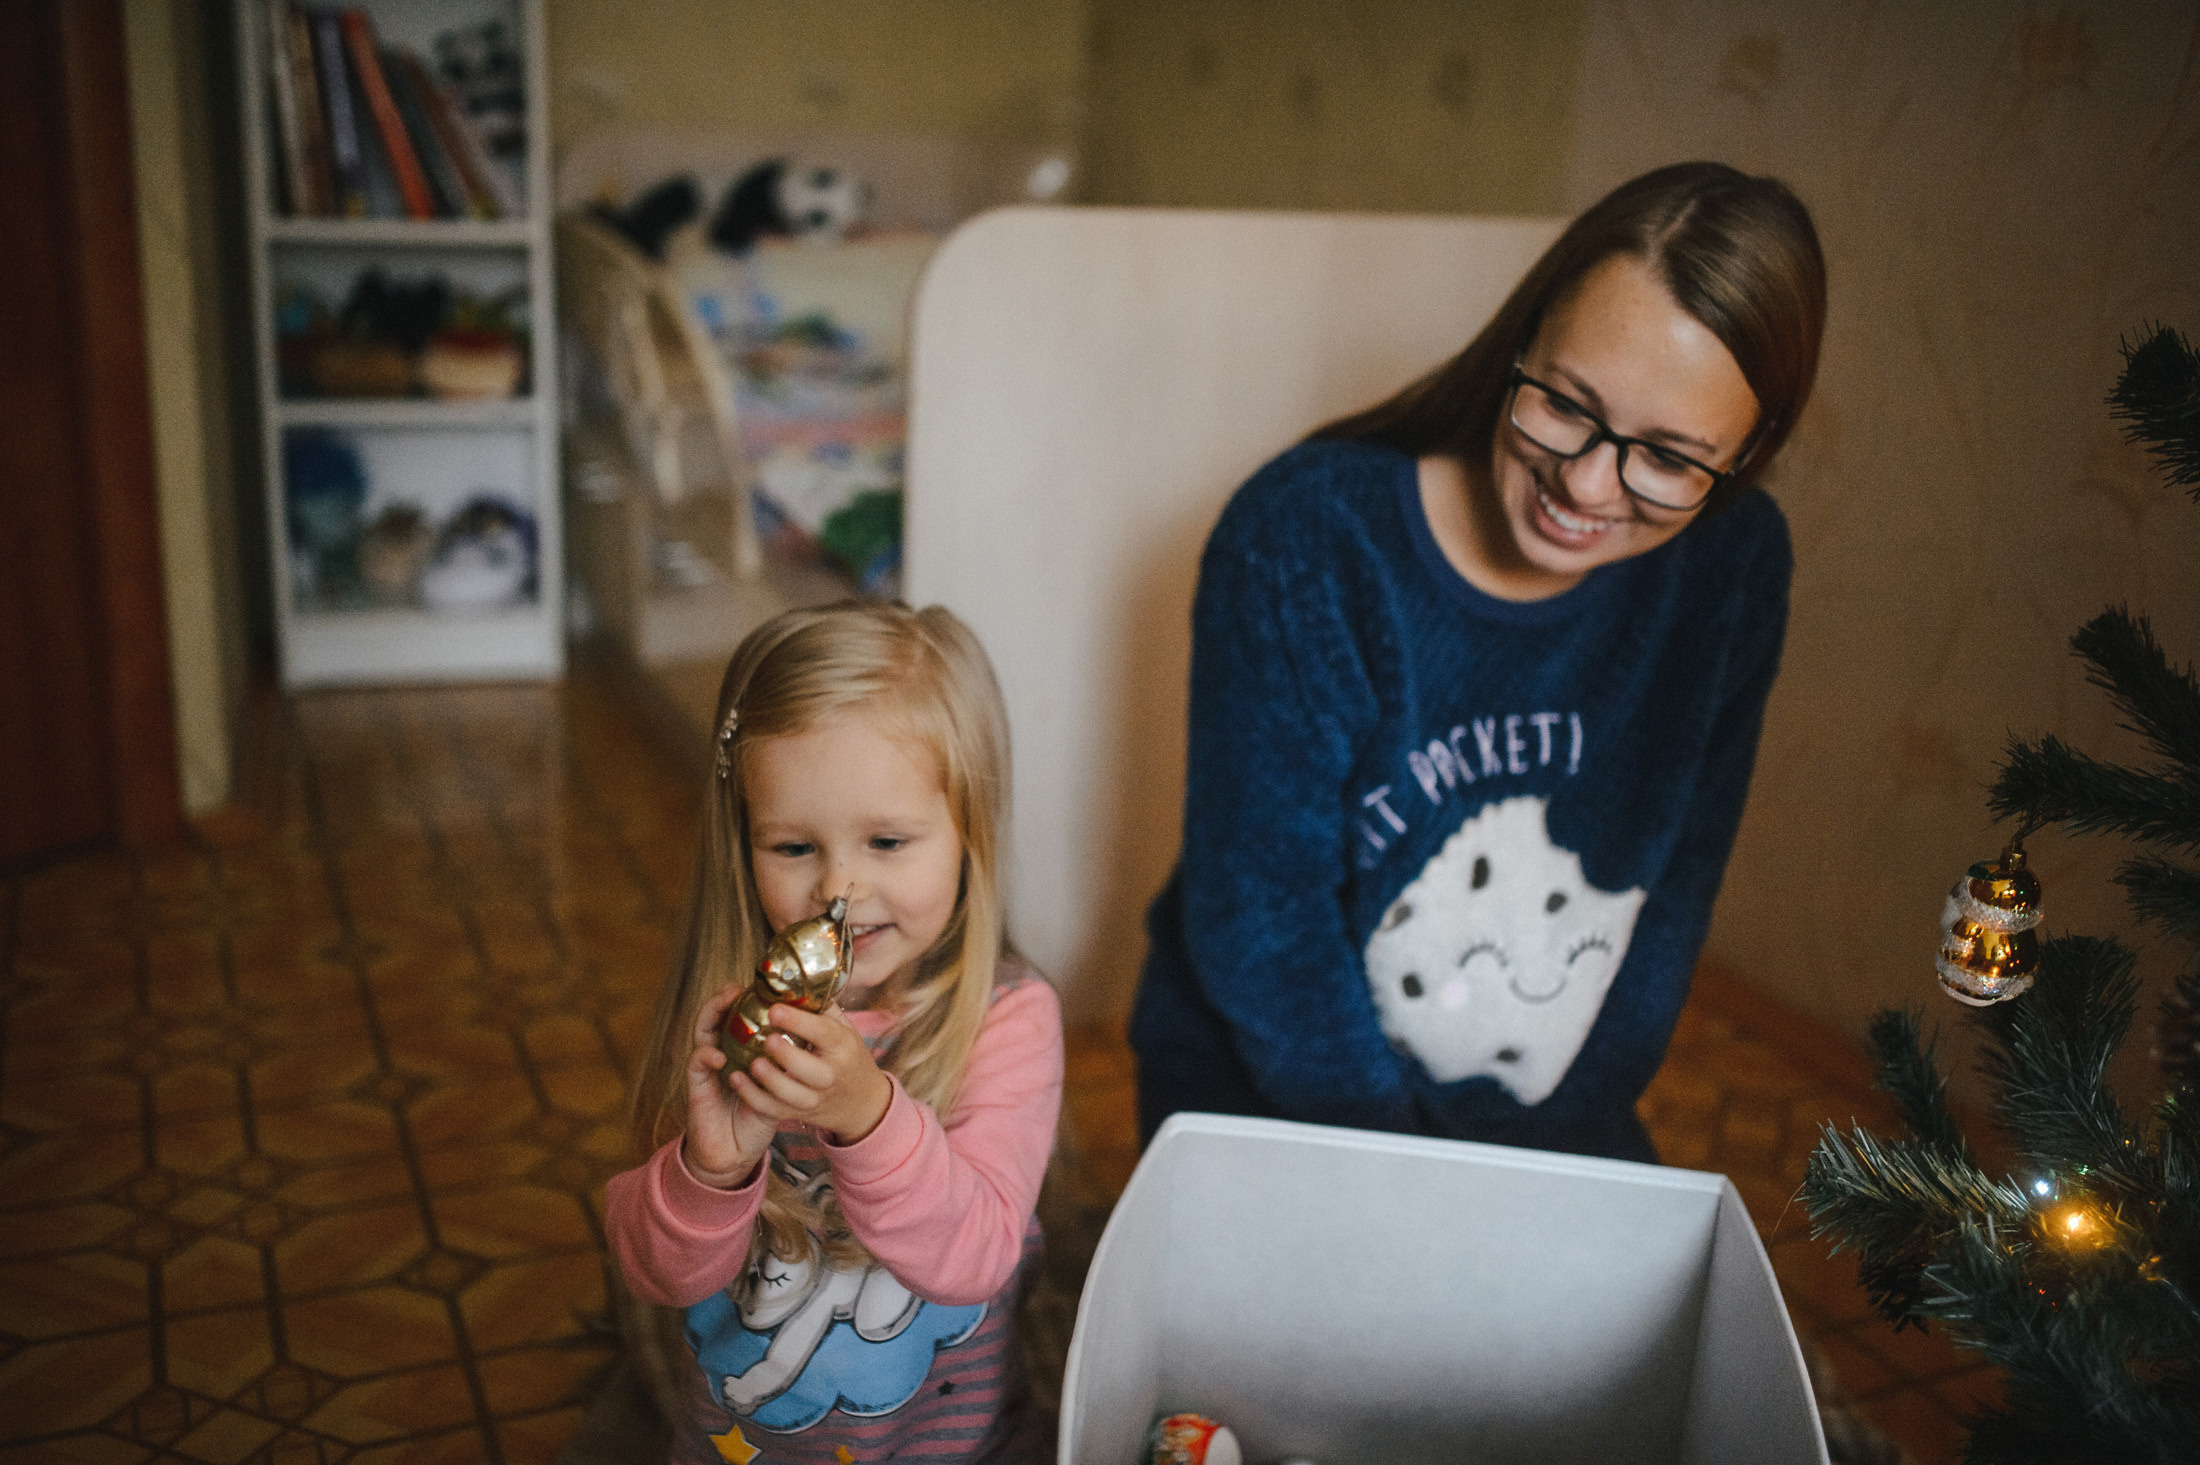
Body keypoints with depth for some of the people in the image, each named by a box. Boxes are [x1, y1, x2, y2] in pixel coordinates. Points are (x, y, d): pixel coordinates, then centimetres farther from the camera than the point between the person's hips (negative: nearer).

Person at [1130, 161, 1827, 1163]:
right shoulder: (1302, 538, -20)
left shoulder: (1736, 565, -7)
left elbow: (1673, 891, 0)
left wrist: (1557, 1149, -6)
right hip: (1264, 1096, -5)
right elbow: (1260, 929, -16)